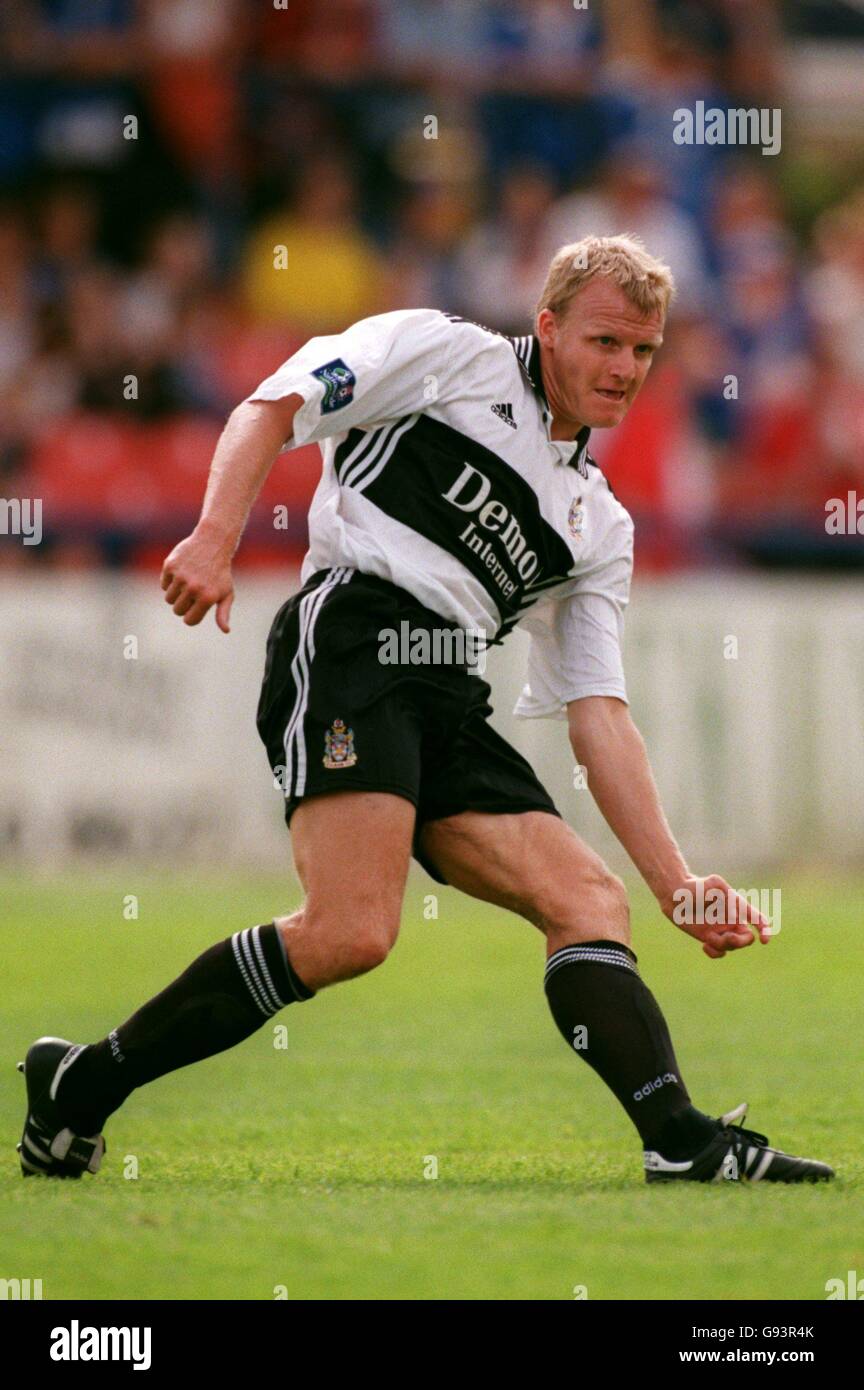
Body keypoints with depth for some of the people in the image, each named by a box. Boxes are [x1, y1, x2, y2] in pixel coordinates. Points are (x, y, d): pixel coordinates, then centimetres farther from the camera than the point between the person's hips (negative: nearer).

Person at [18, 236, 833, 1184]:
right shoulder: (451, 355, 11)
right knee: (352, 933, -23)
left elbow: (600, 717, 21)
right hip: (351, 635, -8)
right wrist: (216, 535, -15)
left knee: (590, 901, -5)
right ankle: (79, 1086, -13)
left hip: (447, 709, 8)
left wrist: (674, 882, 10)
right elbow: (273, 406, 3)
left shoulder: (600, 526, 26)